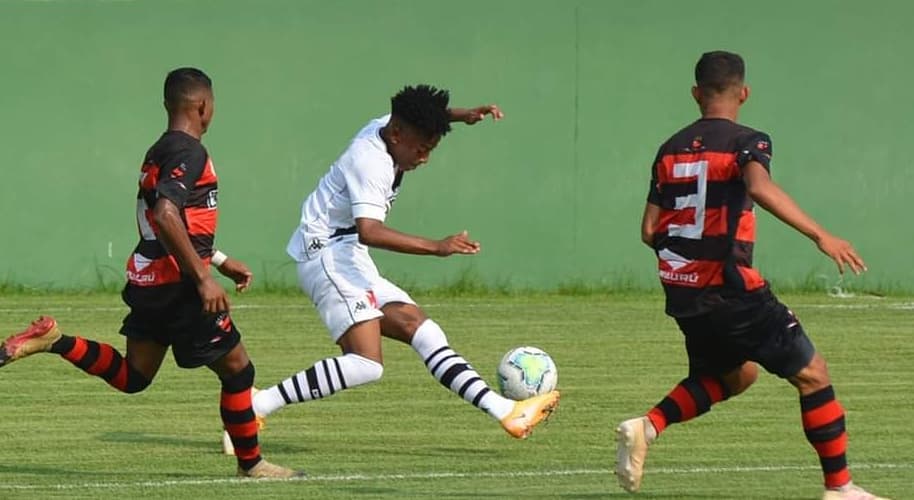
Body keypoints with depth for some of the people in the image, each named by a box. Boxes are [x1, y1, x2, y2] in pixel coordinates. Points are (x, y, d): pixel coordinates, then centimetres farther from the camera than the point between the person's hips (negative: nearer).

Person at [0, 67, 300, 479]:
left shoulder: (158, 152, 16)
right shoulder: (188, 153, -15)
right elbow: (166, 216, -29)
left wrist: (221, 261, 31)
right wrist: (203, 278, -28)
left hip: (148, 282, 9)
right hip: (178, 283, -9)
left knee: (132, 377, 14)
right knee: (236, 368, 3)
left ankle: (52, 341, 1)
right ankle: (251, 464, 11)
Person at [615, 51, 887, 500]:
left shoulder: (670, 151, 10)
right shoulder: (746, 142, -8)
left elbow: (649, 231, 8)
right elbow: (760, 188, -30)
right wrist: (820, 235, -34)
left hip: (682, 293, 7)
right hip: (730, 290, -7)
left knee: (734, 374, 28)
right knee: (812, 374, 5)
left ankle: (647, 426, 7)